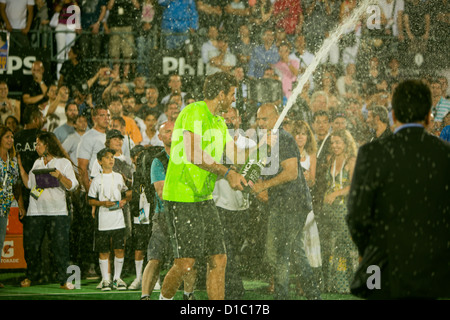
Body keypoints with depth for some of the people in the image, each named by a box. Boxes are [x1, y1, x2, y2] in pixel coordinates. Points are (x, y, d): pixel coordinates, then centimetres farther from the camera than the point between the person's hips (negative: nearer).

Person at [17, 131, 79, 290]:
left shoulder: (64, 163, 2)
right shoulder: (37, 163, 17)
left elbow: (72, 186, -2)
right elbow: (29, 183, 20)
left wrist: (60, 176, -18)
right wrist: (20, 166, 18)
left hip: (57, 212, -4)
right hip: (36, 211, 4)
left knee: (60, 245, -8)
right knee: (33, 245, 5)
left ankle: (64, 280, -3)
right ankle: (32, 277, 19)